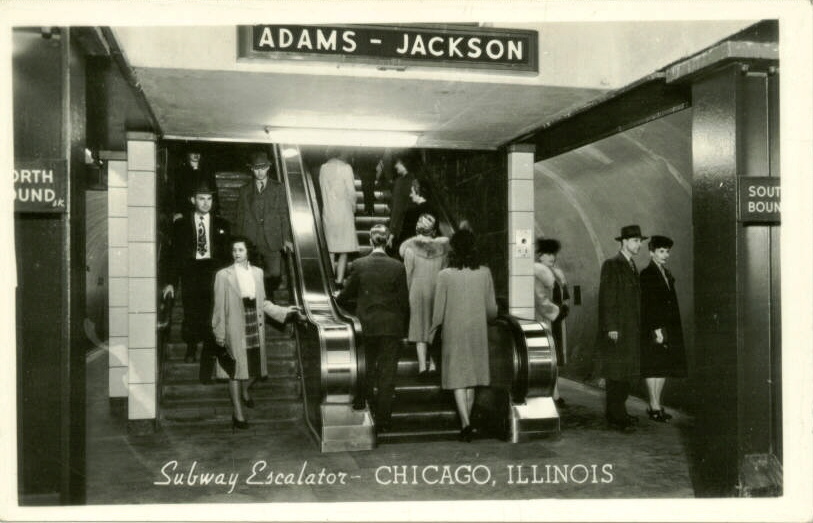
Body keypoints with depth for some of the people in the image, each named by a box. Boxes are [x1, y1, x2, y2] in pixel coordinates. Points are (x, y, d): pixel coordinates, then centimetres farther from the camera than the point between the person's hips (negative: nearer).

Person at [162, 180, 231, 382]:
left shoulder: (221, 225, 13)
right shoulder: (181, 225, 11)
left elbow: (227, 254, 13)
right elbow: (175, 254, 8)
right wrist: (171, 282, 1)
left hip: (214, 276, 0)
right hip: (190, 274, 0)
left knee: (211, 322, -6)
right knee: (191, 318, -6)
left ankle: (206, 371, 1)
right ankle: (191, 345, 29)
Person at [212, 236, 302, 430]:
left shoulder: (257, 272, 6)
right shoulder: (223, 275, -7)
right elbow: (219, 307, -5)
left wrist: (283, 311, 8)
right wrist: (219, 334, -6)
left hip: (255, 328, 4)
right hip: (235, 330, -4)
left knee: (256, 368, 11)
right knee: (236, 371, 1)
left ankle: (244, 390, 44)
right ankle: (238, 414, 12)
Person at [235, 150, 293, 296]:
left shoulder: (278, 188, 10)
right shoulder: (245, 191, 12)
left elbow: (283, 214, 8)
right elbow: (240, 217, 13)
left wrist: (286, 238, 2)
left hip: (272, 241, -1)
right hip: (250, 241, 1)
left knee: (275, 275, -8)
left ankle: (268, 297, 20)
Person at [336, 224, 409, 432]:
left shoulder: (358, 265, -6)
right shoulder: (397, 267, -7)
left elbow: (347, 295, 4)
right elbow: (404, 302, -3)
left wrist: (338, 298, 27)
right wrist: (404, 327, 9)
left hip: (366, 327, 1)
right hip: (391, 327, -1)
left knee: (368, 371, 16)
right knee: (387, 374, 6)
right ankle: (383, 419, 9)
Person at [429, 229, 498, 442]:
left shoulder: (445, 275, -11)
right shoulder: (484, 273, -3)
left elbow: (439, 309, -7)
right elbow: (491, 308, 1)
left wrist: (433, 329, 9)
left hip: (454, 331, -3)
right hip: (478, 330, 3)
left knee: (458, 377, 3)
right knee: (472, 376, 14)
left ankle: (465, 423, -9)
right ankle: (466, 422, 21)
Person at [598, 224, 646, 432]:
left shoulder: (632, 266, 16)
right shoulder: (611, 265, -9)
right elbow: (606, 297, -14)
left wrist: (637, 327, 16)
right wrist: (611, 327, -18)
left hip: (631, 329, 9)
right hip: (616, 328, -8)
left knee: (627, 372, 11)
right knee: (616, 373, -6)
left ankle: (617, 412, 19)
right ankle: (616, 417, -1)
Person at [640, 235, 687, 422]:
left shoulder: (667, 274, 17)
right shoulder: (647, 274, -8)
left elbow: (671, 303, 18)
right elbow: (646, 305, -14)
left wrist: (674, 328, 12)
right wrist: (656, 329, -20)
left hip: (668, 328, 8)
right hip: (654, 329, -8)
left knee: (664, 367, 10)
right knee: (653, 367, -4)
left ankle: (656, 404, 18)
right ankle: (655, 407, 1)